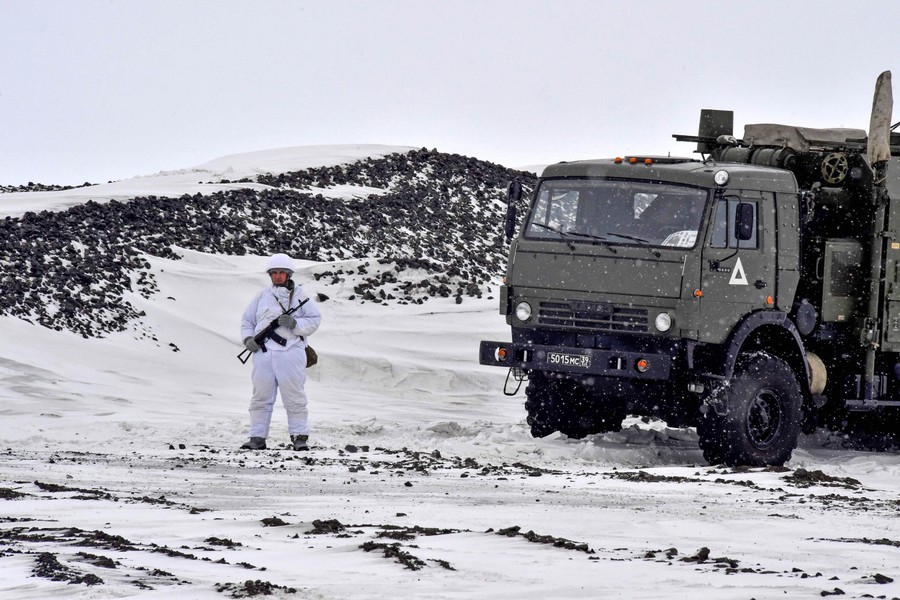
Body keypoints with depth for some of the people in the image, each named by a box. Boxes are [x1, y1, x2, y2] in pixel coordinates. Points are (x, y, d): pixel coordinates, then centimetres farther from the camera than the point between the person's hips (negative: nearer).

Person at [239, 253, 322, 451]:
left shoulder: (300, 297, 9)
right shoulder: (261, 297, 17)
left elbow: (314, 320, 4)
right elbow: (247, 321, 20)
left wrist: (295, 324, -13)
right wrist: (248, 339, 2)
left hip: (290, 352, -3)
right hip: (263, 352, 3)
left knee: (294, 397, -4)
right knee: (261, 397, 2)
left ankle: (300, 437, 1)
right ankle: (257, 438, 5)